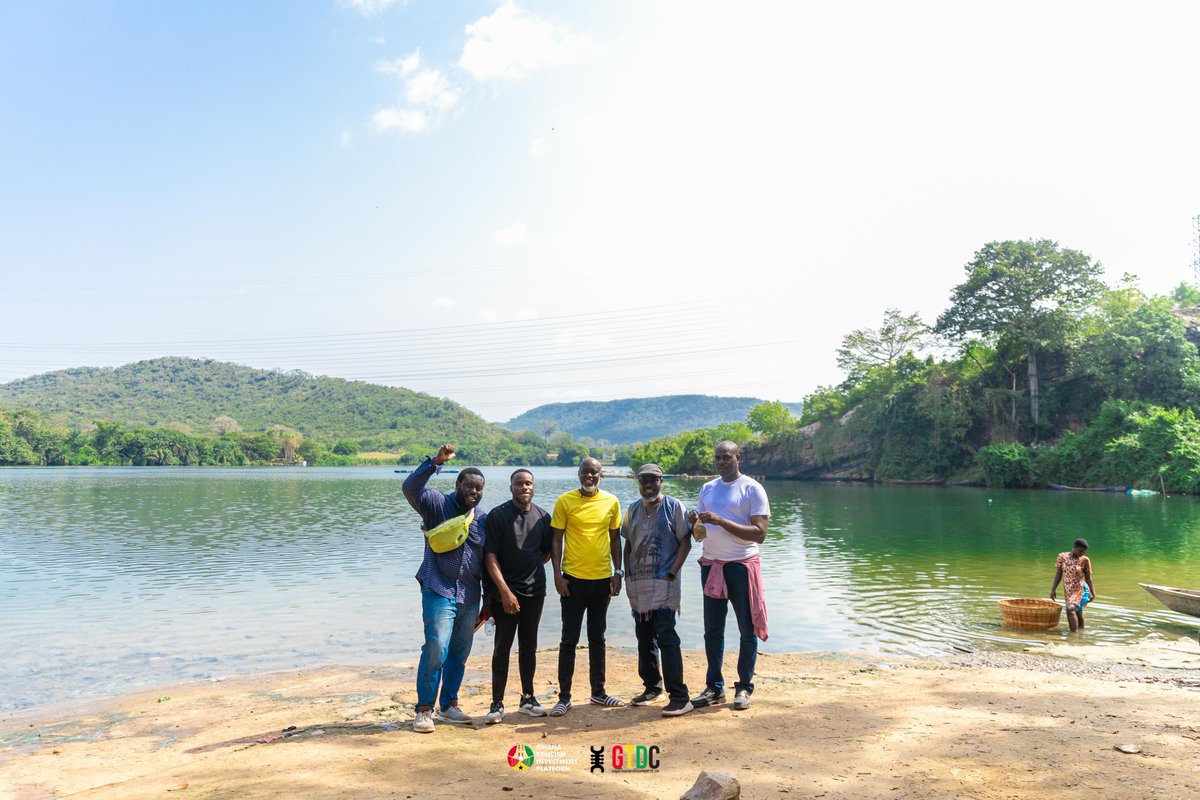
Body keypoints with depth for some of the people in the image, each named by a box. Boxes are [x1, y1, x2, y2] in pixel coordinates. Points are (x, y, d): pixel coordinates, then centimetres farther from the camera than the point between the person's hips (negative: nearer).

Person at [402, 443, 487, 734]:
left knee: (460, 653, 11)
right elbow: (411, 488, -23)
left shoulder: (483, 520, 11)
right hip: (439, 591, -5)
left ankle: (449, 706, 26)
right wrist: (436, 461, -32)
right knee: (436, 650, -11)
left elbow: (489, 561, 16)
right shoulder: (438, 504, -4)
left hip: (470, 596, 6)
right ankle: (424, 710, 2)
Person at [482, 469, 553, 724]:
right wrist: (505, 590, -18)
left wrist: (530, 568, 8)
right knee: (503, 646, 0)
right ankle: (497, 703, 8)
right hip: (505, 592, -4)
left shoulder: (542, 516, 5)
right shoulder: (497, 515, -8)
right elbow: (490, 556, -13)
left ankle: (527, 698, 24)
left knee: (529, 646, 13)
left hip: (535, 590, 4)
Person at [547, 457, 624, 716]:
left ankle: (598, 692, 27)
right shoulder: (565, 501, -6)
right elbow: (556, 539, -3)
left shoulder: (611, 502, 2)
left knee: (597, 638, 14)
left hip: (602, 579, 3)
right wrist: (557, 574, -10)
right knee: (569, 639, 3)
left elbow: (615, 539, 9)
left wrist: (618, 572, 5)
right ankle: (564, 697, 11)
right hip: (573, 578, -3)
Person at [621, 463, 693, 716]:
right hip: (638, 586, 6)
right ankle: (652, 687, 28)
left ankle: (679, 696, -7)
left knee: (666, 638, -11)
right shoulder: (633, 510, 12)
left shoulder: (673, 506, -3)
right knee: (644, 638, 14)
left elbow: (685, 542, -5)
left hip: (663, 584, -6)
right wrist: (628, 575, 7)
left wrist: (671, 574, -13)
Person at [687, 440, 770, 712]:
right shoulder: (707, 488, 10)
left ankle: (744, 688, 17)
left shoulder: (752, 489, -7)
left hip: (742, 566, -5)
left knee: (748, 631, 5)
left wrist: (721, 521, -24)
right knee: (712, 631, 10)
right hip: (711, 565, 5)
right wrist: (695, 523, -11)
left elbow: (760, 533, -16)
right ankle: (714, 688, 20)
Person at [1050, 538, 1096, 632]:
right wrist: (1053, 589, 2)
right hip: (1067, 591, 4)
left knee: (1071, 609, -23)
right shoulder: (1062, 557, -1)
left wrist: (1093, 594, 4)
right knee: (1077, 614, 12)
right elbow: (1058, 574, 5)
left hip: (1080, 590, -4)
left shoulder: (1085, 560, -7)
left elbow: (1088, 578, 2)